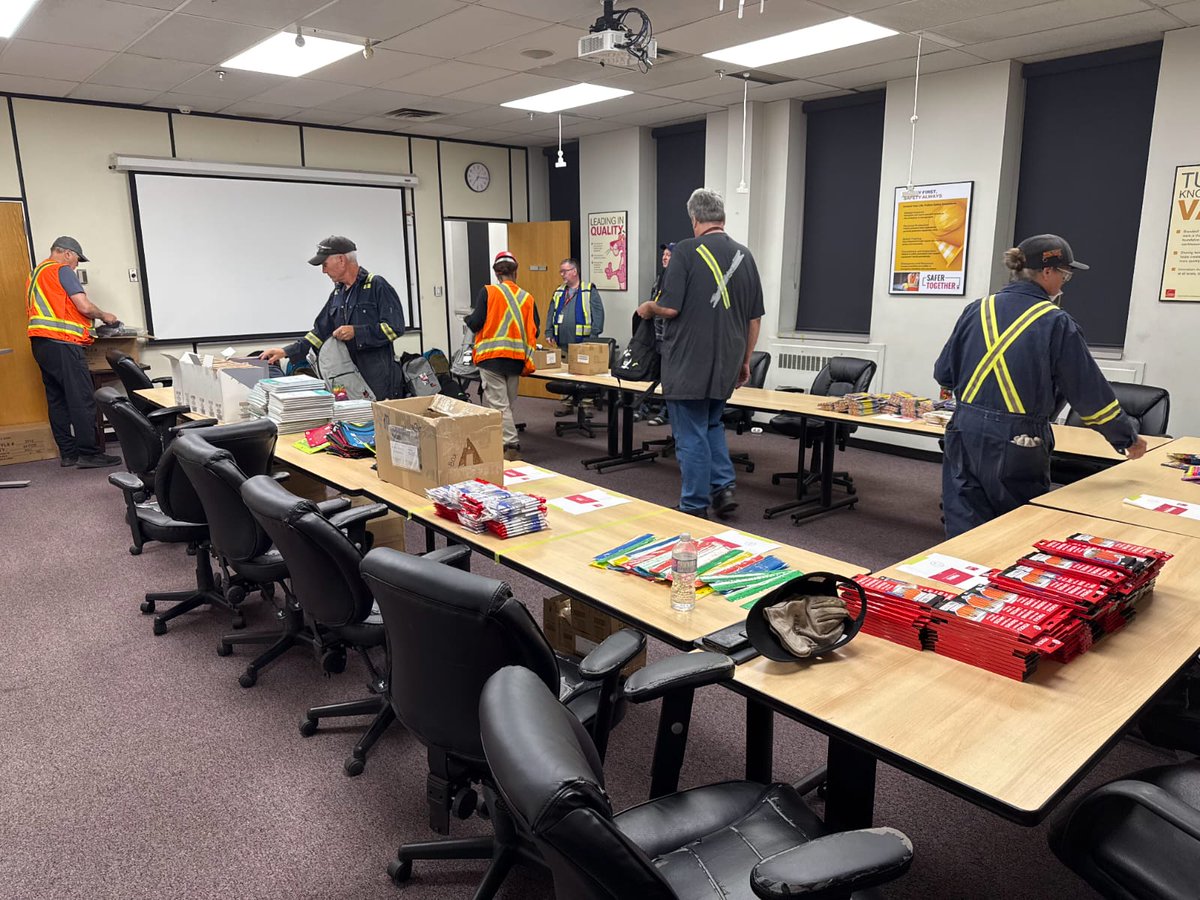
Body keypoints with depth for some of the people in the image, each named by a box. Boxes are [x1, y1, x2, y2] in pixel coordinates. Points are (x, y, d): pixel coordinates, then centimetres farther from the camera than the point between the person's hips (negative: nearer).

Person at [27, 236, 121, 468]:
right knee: (82, 400, -8)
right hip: (62, 344, -9)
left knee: (57, 400, 9)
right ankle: (89, 453, -9)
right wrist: (104, 316, 6)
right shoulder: (62, 270, -4)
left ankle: (67, 453, 11)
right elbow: (84, 306, -13)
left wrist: (85, 323, 25)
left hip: (40, 344, 10)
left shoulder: (36, 273, 24)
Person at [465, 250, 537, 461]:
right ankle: (502, 444, 22)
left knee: (498, 406, -4)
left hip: (492, 357, -4)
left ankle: (512, 447, -14)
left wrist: (468, 318, 13)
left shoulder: (487, 292, -6)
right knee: (507, 404, 16)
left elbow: (476, 323, -9)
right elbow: (534, 331, 5)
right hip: (516, 359, 4)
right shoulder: (527, 297, 4)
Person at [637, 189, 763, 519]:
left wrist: (648, 308, 8)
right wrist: (745, 361, 19)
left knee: (691, 435, 3)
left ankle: (695, 509, 9)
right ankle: (723, 488, 15)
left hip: (688, 363, -6)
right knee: (712, 424, 24)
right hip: (727, 365, 6)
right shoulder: (744, 255, 7)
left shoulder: (687, 250, -10)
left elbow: (670, 307, -15)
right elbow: (754, 318, 10)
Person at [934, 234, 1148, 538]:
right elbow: (1090, 391, -2)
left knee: (965, 531, 7)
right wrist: (1128, 438, 11)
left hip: (965, 436, 4)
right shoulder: (1056, 324, -6)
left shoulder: (977, 310, 4)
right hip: (1017, 443, -3)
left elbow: (943, 374, 7)